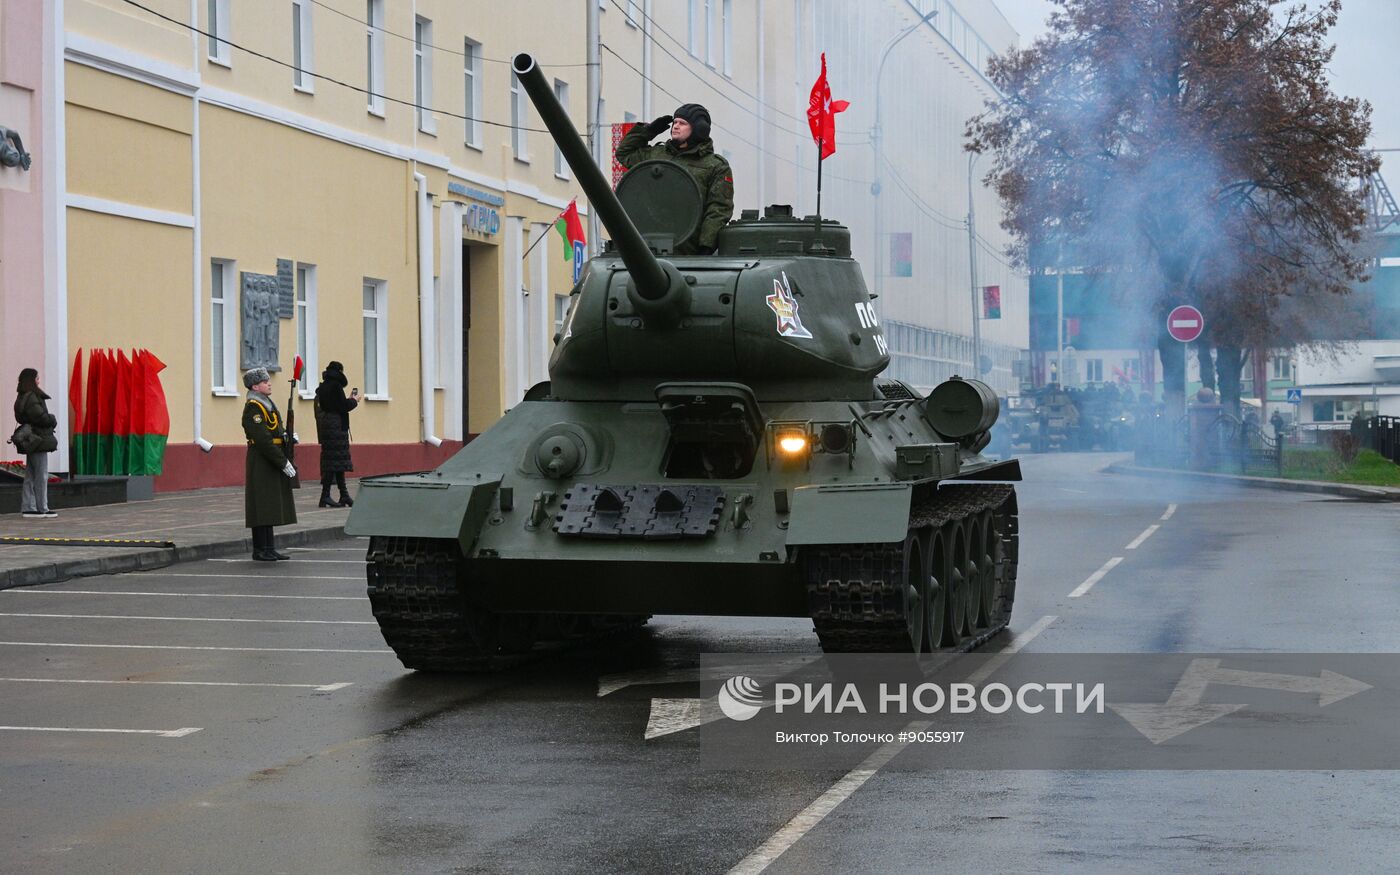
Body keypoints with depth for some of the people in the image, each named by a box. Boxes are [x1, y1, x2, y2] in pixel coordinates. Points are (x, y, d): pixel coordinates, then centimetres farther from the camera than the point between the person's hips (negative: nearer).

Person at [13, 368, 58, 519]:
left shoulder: (23, 398, 12)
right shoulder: (31, 398, -17)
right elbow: (41, 416, -24)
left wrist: (50, 419, 3)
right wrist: (53, 420, -4)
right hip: (38, 440, -9)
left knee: (30, 476, 11)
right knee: (41, 476, -3)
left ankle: (28, 508, 14)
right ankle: (42, 509, 1)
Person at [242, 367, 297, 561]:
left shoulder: (267, 404, 16)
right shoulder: (253, 408, -15)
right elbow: (263, 440, -21)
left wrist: (287, 435, 4)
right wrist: (283, 463, -21)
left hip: (272, 463, 10)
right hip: (261, 464, -10)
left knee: (270, 507, 11)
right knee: (262, 507, -6)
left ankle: (269, 548, 16)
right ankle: (260, 550, -1)